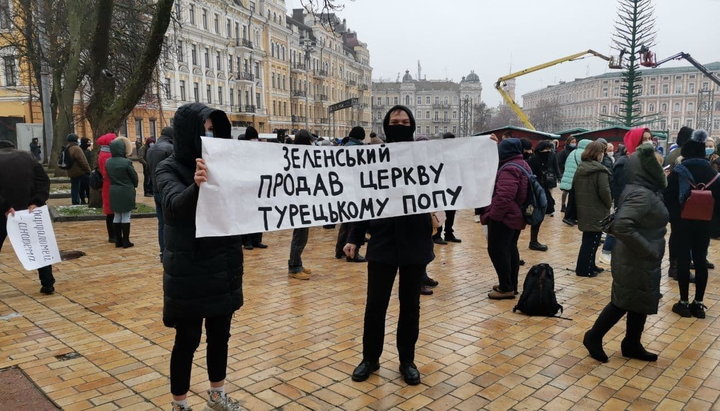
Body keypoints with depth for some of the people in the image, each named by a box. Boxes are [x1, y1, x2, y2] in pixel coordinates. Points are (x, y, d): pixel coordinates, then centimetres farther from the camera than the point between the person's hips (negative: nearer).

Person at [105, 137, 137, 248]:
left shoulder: (108, 162, 1)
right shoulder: (126, 162, -16)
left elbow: (109, 176, 10)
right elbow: (134, 177, -6)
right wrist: (134, 186, 12)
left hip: (114, 192, 5)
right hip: (126, 192, -5)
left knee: (117, 216, 12)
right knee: (126, 216, 1)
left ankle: (118, 240, 16)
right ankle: (126, 241, 3)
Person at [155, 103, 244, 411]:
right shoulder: (169, 169, -9)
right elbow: (175, 203, -28)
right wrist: (195, 186, -50)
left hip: (224, 265, 5)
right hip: (188, 270, -4)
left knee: (220, 334, 16)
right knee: (187, 340, 6)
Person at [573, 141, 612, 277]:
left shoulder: (580, 168, 8)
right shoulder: (600, 170, -16)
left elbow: (574, 188, 13)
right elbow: (604, 191, -19)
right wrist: (609, 203, -1)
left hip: (583, 210, 8)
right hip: (597, 212, -8)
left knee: (588, 239, 17)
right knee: (592, 240, 0)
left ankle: (590, 265, 26)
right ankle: (584, 269, 4)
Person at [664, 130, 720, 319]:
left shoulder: (678, 171, -8)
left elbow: (668, 197, -10)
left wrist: (671, 216, 3)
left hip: (682, 221, -3)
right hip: (703, 222, 3)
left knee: (683, 260, 2)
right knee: (700, 260, 9)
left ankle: (684, 302, 5)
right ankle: (698, 303, 14)